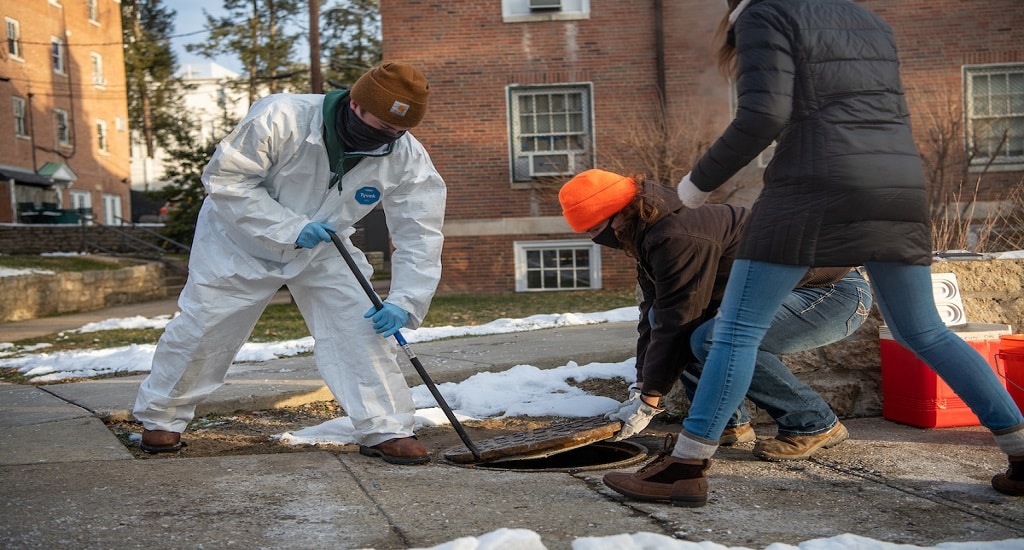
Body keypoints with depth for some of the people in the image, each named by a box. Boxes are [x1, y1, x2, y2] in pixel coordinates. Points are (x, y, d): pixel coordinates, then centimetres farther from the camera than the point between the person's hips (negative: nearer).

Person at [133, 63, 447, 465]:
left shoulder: (407, 158, -23)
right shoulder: (280, 118, -34)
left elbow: (420, 233, -21)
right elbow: (226, 179, -26)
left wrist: (404, 301, -32)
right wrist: (291, 227, -33)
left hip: (323, 251, 3)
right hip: (240, 240, -2)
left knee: (363, 325, -12)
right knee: (202, 328, 4)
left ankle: (385, 430, -1)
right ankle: (162, 416, 28)